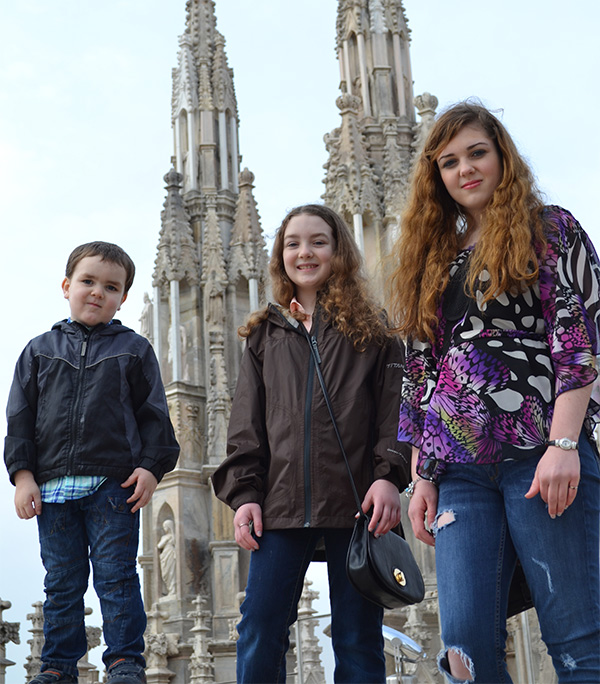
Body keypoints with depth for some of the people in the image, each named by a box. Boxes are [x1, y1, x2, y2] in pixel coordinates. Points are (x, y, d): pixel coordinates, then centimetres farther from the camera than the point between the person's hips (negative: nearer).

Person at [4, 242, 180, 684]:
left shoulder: (133, 349, 9)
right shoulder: (40, 350, 12)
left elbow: (153, 413, 7)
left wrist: (152, 466, -5)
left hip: (114, 483, -2)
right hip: (52, 485, 2)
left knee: (116, 576, -3)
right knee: (62, 581, 8)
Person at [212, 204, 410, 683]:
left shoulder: (371, 331, 10)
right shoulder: (265, 336, 17)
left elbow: (394, 409, 2)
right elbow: (246, 426, 13)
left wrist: (390, 475, -13)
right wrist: (244, 493, 1)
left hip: (354, 503, -2)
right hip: (282, 506, 2)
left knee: (358, 641, 3)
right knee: (259, 639, -2)